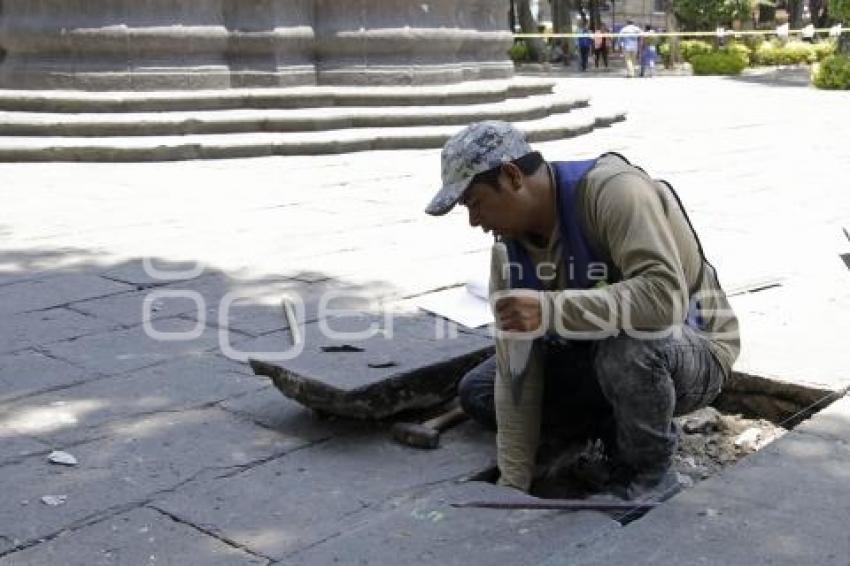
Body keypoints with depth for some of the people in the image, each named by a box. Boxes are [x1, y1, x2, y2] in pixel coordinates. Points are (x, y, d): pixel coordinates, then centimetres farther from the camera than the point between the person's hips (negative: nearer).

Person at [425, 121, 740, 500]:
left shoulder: (613, 191, -28)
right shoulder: (509, 246, -8)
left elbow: (665, 295, -42)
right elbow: (516, 370, -10)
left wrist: (550, 310, -45)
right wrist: (513, 486, -13)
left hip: (696, 353, -7)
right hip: (596, 354, 7)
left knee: (626, 346, -41)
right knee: (478, 393, 0)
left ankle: (648, 473, -12)